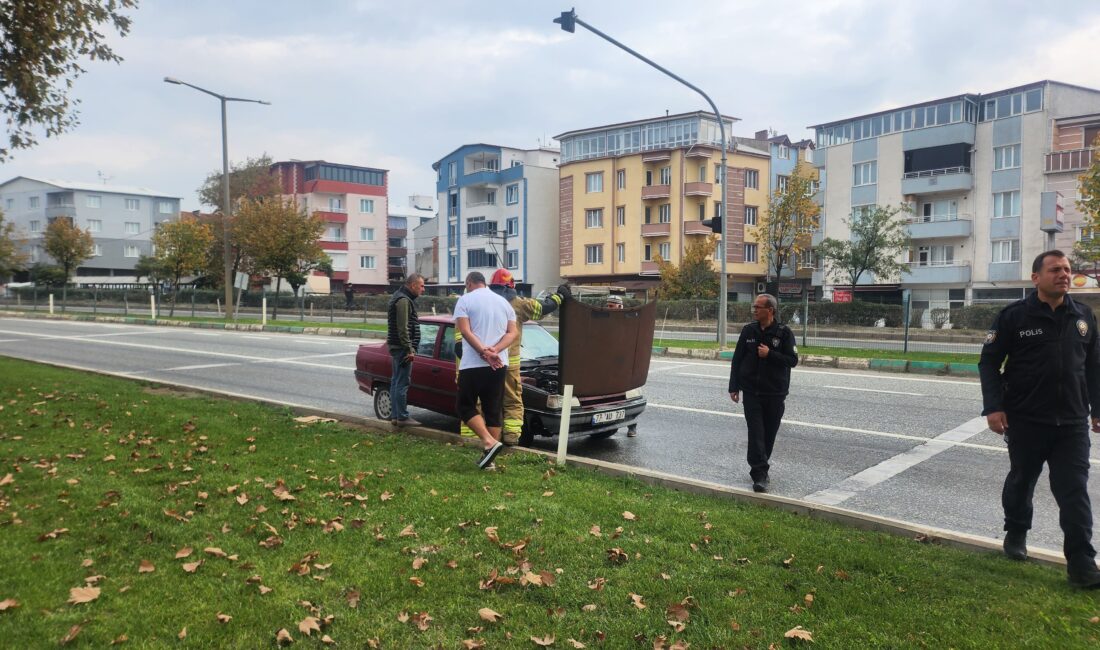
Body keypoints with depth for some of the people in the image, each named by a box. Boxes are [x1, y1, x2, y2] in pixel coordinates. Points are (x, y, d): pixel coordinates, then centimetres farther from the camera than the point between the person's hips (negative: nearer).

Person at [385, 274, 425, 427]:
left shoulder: (401, 298, 17)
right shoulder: (403, 300, -16)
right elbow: (402, 328, -21)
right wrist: (409, 349, -20)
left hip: (397, 347, 11)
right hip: (402, 348, -11)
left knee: (396, 382, 12)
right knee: (402, 383, -7)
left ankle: (395, 415, 18)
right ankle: (402, 417, -4)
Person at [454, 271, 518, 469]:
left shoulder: (465, 300, -1)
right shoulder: (504, 302, 14)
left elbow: (465, 330, -14)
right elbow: (513, 332, 4)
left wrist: (484, 352, -20)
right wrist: (495, 351, -10)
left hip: (473, 364, -5)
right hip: (499, 365, 5)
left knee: (466, 407, 6)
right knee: (494, 410, 9)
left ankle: (489, 442, -13)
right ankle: (489, 459, 10)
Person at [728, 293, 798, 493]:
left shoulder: (784, 332, -3)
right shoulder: (748, 331, 4)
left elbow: (792, 360, -7)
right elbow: (737, 360, 7)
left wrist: (769, 354, -18)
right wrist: (734, 387, 5)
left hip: (775, 394, -1)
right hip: (751, 392, 1)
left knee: (769, 434, 9)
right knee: (756, 434, -8)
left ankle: (759, 469, 26)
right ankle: (760, 475, -9)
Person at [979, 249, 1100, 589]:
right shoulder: (1015, 315, -6)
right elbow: (989, 362, -5)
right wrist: (993, 407, -13)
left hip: (1073, 422, 2)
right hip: (1026, 420, -2)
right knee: (1021, 480, 15)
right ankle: (1016, 533, 37)